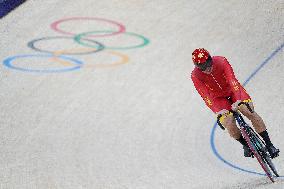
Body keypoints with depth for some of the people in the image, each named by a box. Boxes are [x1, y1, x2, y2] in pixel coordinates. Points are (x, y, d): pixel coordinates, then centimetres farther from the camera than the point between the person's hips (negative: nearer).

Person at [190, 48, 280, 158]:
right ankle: (246, 145, 10)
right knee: (229, 124, -20)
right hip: (218, 98, 0)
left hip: (232, 89, 0)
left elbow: (232, 80, -34)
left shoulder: (221, 61, -27)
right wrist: (217, 110, -37)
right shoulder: (195, 76, -25)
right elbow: (205, 96, -25)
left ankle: (269, 144, -9)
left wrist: (237, 100, -47)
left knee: (250, 112, -21)